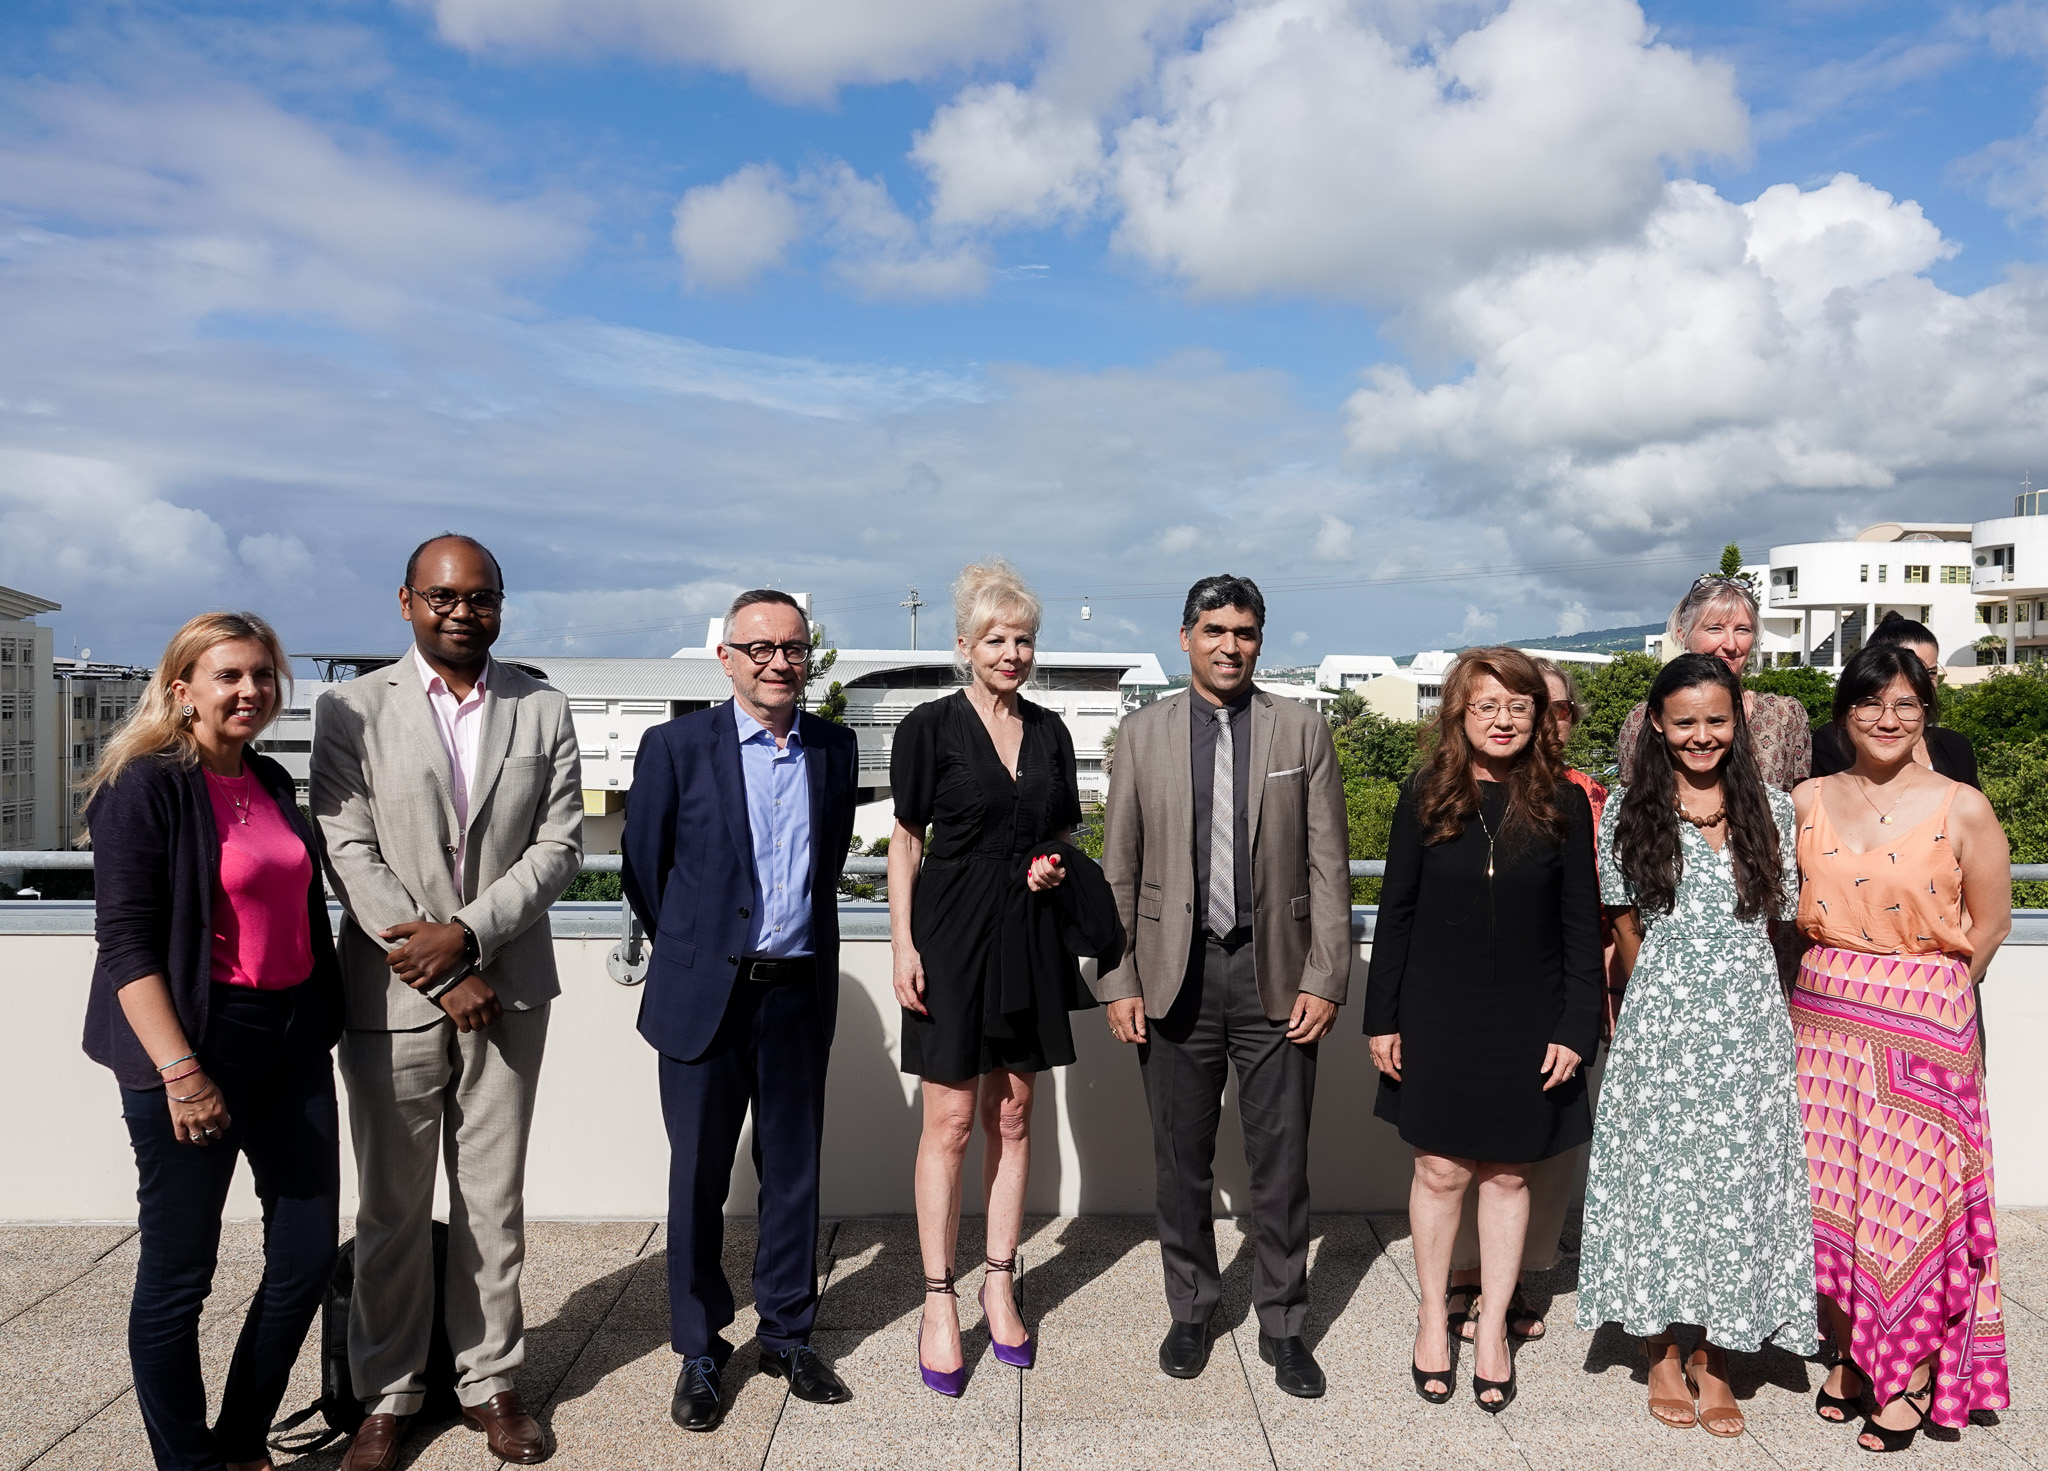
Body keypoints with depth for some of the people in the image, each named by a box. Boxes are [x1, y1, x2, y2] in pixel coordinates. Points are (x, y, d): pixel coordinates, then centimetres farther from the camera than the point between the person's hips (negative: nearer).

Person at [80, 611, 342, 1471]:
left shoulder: (272, 782, 11)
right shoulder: (148, 787, -9)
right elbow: (125, 941, -14)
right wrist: (179, 1070, -20)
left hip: (292, 1036, 7)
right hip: (199, 1041, -7)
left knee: (307, 1255, 10)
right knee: (178, 1273, 5)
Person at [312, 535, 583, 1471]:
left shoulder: (543, 710, 5)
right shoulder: (352, 711, 0)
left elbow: (559, 845, -1)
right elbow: (349, 853, -7)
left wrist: (465, 933, -14)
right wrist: (440, 975, -11)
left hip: (507, 990, 1)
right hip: (391, 995, -1)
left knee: (494, 1201, 10)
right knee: (392, 1209, 9)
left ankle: (490, 1380, 25)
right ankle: (388, 1395, 25)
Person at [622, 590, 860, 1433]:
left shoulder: (835, 749, 5)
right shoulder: (677, 746, -4)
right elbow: (643, 867, 2)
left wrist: (804, 949, 12)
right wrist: (691, 952, 9)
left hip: (800, 993, 3)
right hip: (705, 996, -2)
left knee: (793, 1171, 12)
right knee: (698, 1179, 7)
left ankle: (787, 1334, 29)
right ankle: (698, 1354, 23)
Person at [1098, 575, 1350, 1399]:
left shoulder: (1303, 731, 2)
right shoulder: (1143, 734, 4)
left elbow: (1328, 867, 1)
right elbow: (1118, 869, 4)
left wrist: (1325, 979, -6)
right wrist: (1118, 981, -2)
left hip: (1275, 974, 0)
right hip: (1176, 975, 1)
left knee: (1281, 1162, 7)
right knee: (1181, 1161, 11)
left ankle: (1282, 1324, 24)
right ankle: (1190, 1311, 30)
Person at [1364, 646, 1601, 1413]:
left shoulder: (1562, 804, -2)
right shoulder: (1425, 797, -3)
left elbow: (1582, 927, 1)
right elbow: (1396, 913, 1)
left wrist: (1577, 1028, -5)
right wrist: (1382, 1018, -1)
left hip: (1528, 1022, 0)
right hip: (1437, 1017, 0)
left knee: (1508, 1174, 10)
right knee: (1441, 1169, 6)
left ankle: (1493, 1326, 26)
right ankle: (1433, 1315, 26)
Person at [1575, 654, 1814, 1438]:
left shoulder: (1771, 807, 5)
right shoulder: (1630, 812, 1)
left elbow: (1781, 916, 11)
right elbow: (1626, 927, 7)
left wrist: (1729, 986, 7)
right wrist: (1669, 994, 8)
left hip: (1750, 1024, 2)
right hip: (1660, 1025, -1)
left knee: (1738, 1175, 5)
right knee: (1659, 1173, 4)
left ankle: (1714, 1360, 19)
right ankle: (1663, 1357, 19)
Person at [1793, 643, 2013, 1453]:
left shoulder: (1962, 809, -6)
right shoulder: (1807, 802, 3)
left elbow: (1987, 925, 2)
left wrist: (1921, 993, 5)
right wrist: (1837, 984, 8)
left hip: (1924, 1027, -3)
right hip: (1821, 1021, 3)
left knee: (1913, 1191, 3)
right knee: (1832, 1191, 8)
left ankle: (1913, 1373, 21)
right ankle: (1849, 1353, 27)